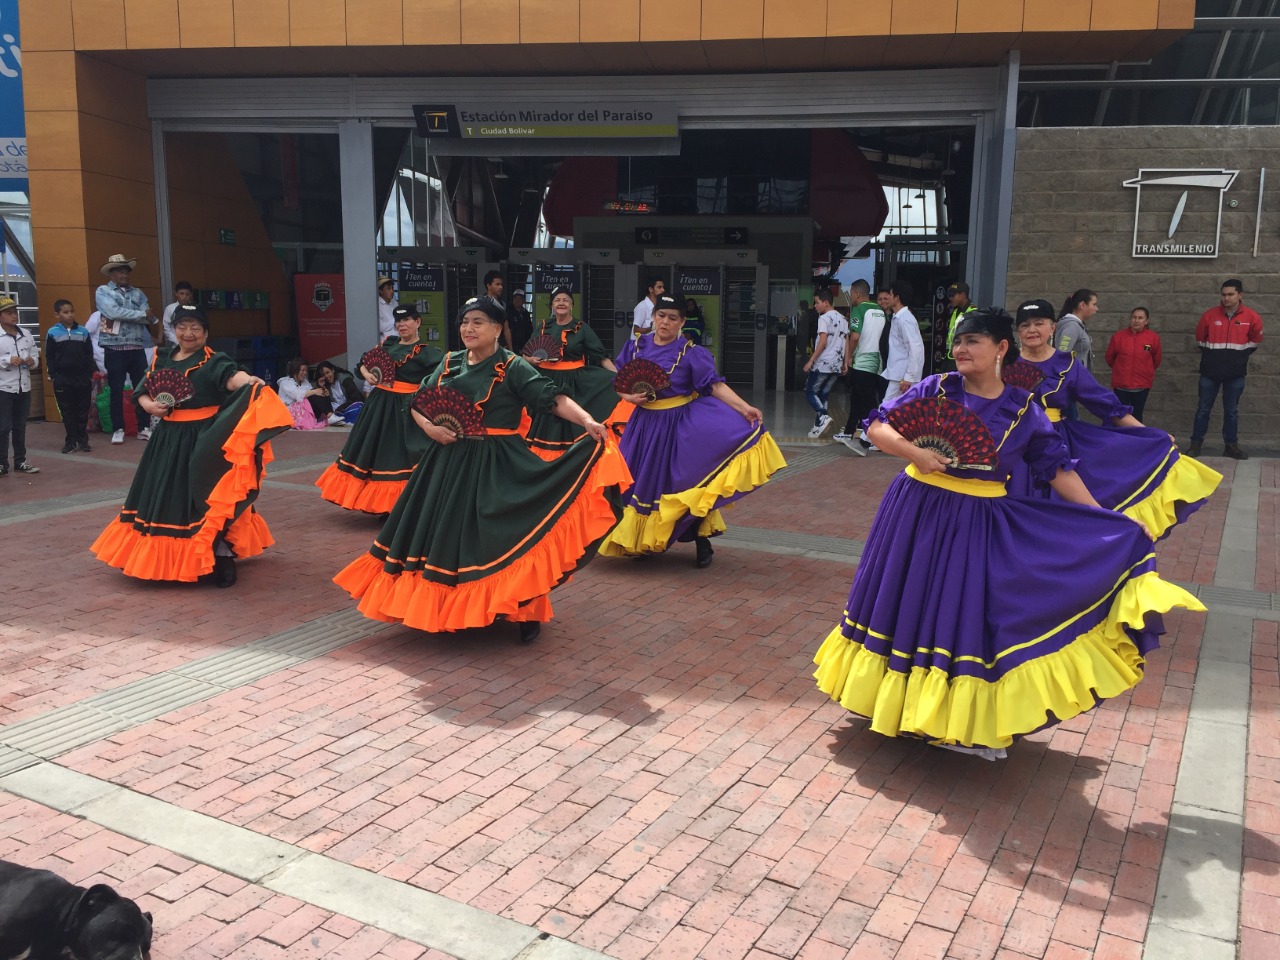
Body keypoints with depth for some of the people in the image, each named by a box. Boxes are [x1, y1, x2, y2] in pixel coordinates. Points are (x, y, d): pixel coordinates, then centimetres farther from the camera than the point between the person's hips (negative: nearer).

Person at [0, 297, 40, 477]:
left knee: (20, 427, 13)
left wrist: (33, 361, -6)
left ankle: (20, 461, 21)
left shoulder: (26, 335, 8)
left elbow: (36, 355, 14)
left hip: (24, 388, 5)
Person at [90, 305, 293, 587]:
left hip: (201, 440, -6)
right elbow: (143, 393, 14)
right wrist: (150, 406, -8)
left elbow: (231, 376, -28)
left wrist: (249, 381, -50)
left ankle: (222, 559, -1)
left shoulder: (212, 362, -8)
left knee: (204, 497, -8)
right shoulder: (162, 358, 10)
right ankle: (165, 558, 30)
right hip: (167, 438, 6)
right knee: (164, 498, 13)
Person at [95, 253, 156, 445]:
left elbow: (149, 318, -2)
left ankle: (144, 428, 13)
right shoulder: (103, 291, 3)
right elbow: (113, 312, -16)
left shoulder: (137, 293, 12)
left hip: (137, 348, 3)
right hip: (115, 348, -3)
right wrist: (141, 314, -10)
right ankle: (118, 429, 10)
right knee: (116, 390, 2)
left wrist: (124, 316, -12)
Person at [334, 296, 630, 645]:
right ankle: (448, 608, 26)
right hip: (448, 461, 6)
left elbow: (553, 398, -17)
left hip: (495, 465, -6)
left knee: (497, 535, -7)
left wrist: (588, 422, -33)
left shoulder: (512, 367, -8)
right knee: (444, 531, 10)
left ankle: (526, 612, 9)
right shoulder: (450, 363, 9)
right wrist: (429, 427, -7)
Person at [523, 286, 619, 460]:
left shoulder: (582, 329, 2)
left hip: (572, 385, -2)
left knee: (570, 428, -2)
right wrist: (533, 360, -13)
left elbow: (601, 356, -3)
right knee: (545, 429, 2)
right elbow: (526, 355, 10)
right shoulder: (543, 327, 9)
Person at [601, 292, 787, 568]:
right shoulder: (636, 346, 2)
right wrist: (628, 397, -13)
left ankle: (702, 543, 9)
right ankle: (641, 540, 27)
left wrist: (745, 408, -28)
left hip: (680, 424, -4)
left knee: (683, 481, -7)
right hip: (645, 423, 4)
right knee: (642, 481, 8)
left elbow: (716, 385, -16)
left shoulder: (692, 353, -8)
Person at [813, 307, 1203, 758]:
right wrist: (913, 451, -23)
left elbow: (1058, 469, 2)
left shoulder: (1024, 409, -2)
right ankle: (905, 702, 29)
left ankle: (969, 724, 17)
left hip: (981, 523, 0)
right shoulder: (935, 389, -4)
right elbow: (877, 425, -5)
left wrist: (1105, 525, -1)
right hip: (920, 511, 0)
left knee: (969, 616, 3)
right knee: (911, 605, 9)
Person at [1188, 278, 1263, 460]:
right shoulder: (1210, 315, -5)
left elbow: (1255, 340, 11)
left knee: (1231, 411, 9)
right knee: (1203, 409, 5)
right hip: (1210, 372, 0)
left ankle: (1231, 446, 17)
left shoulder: (1251, 317, -5)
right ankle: (1196, 444, 12)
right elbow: (1200, 338, 11)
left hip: (1236, 373, 0)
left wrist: (1240, 356, 11)